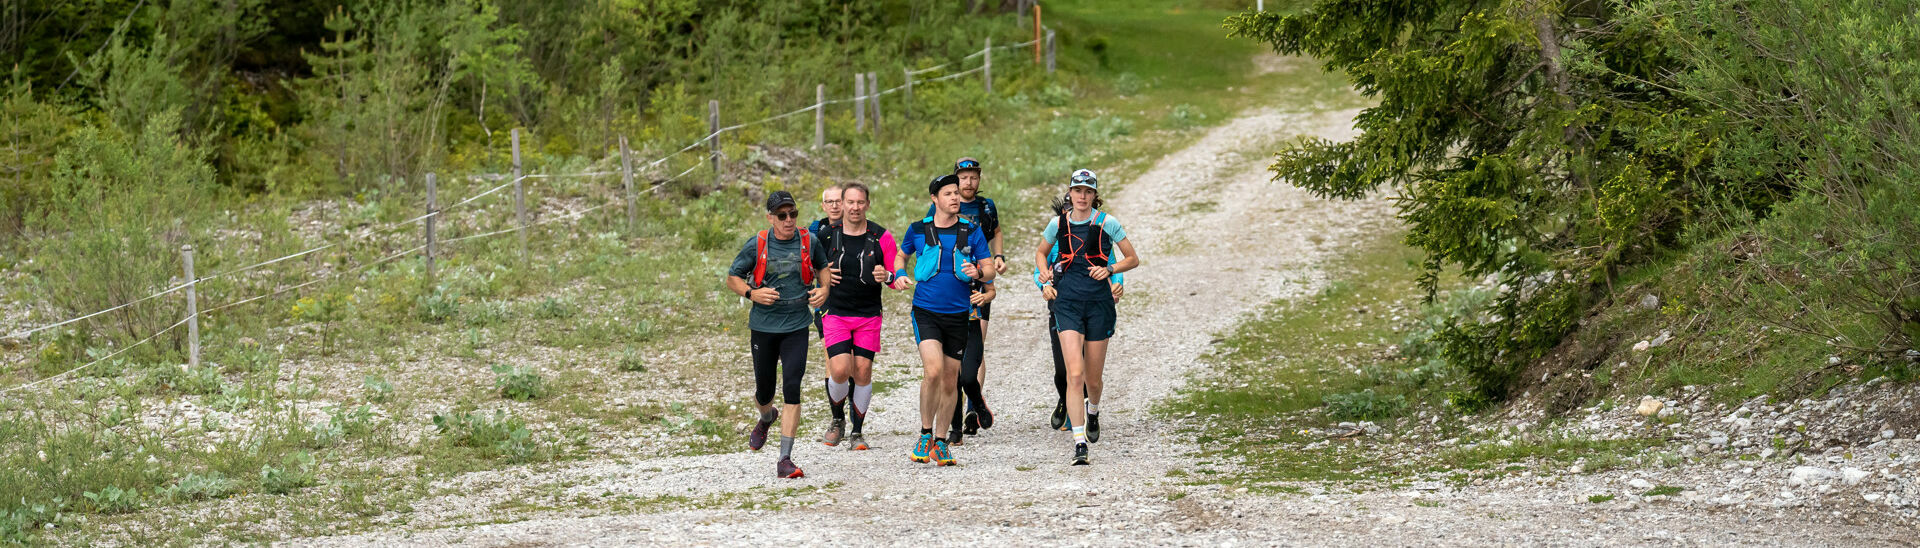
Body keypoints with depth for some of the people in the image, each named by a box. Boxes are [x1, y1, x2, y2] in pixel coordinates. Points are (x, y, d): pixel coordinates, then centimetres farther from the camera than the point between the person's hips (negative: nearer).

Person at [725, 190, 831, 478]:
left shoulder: (809, 242, -1)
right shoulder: (757, 245, -5)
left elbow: (822, 266, 20)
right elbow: (732, 278, 4)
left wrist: (824, 288, 1)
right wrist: (751, 293, -14)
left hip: (796, 327, 0)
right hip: (763, 327, 0)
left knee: (792, 390, -13)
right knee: (764, 392, 11)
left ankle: (785, 459, -11)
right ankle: (766, 418, 51)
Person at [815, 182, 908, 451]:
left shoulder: (881, 237, -4)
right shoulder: (828, 235, -1)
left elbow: (898, 280, 2)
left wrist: (886, 277, -21)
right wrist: (823, 277, -5)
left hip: (869, 315, 0)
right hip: (836, 314, 0)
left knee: (862, 372, -1)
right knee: (839, 370, -13)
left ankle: (857, 431, 15)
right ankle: (838, 421, 13)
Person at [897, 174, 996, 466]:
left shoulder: (972, 233, 2)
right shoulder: (918, 231, 2)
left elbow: (990, 270, 4)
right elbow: (900, 255, 21)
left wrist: (978, 272, -18)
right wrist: (900, 275, 1)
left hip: (958, 314, 2)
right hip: (926, 312, -2)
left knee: (950, 381, 7)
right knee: (933, 370, -21)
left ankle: (940, 442, 22)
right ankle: (925, 434, -5)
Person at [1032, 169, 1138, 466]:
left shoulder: (1107, 223, -1)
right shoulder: (1059, 224, 4)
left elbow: (1133, 259, 5)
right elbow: (1040, 252, 22)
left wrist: (1109, 270, -11)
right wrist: (1045, 271, 2)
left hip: (1098, 302, 0)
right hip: (1067, 302, 0)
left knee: (1093, 378, 9)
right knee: (1074, 373, -16)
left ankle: (1093, 411, 47)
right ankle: (1079, 443, -19)